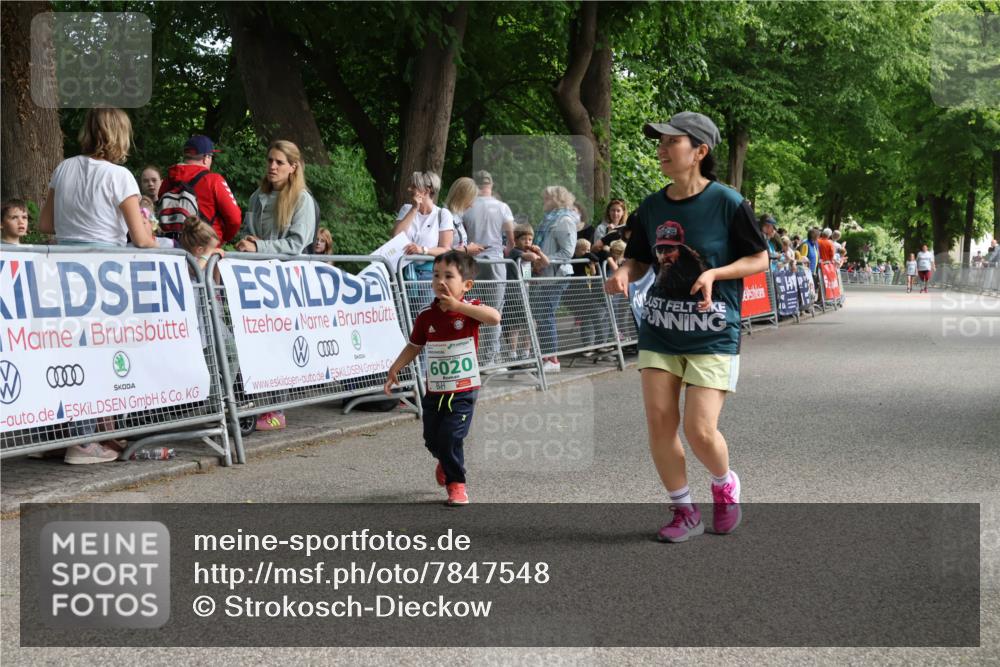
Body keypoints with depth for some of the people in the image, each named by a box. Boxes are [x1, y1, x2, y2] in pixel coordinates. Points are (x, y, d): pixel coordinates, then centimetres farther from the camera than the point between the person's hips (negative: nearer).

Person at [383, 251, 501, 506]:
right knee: (432, 439, 10)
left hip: (464, 390, -4)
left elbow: (494, 317, -31)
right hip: (435, 390, 4)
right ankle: (445, 461, 45)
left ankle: (456, 484, 4)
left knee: (451, 436, -15)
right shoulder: (427, 315, 0)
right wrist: (394, 369, 6)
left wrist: (458, 305, -34)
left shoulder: (470, 309, -9)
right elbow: (414, 346, 14)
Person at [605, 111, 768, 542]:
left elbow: (760, 259, -3)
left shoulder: (728, 203, -11)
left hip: (713, 334, -5)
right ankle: (684, 511, 17)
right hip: (660, 330, 5)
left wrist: (714, 273, -20)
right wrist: (624, 273, -10)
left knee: (700, 431, -11)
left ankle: (725, 485, 23)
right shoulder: (652, 207, 3)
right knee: (659, 422, -2)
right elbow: (639, 260, 14)